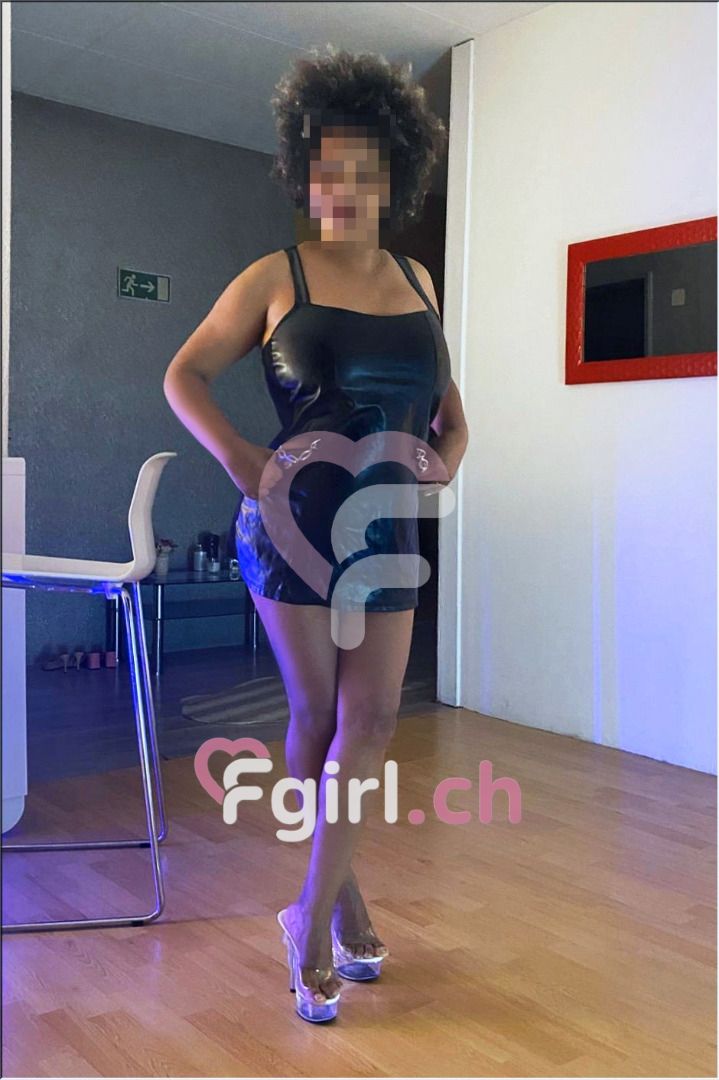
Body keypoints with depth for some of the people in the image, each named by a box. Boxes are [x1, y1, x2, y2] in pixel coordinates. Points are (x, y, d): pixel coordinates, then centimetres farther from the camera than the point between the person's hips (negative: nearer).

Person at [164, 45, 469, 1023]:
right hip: (294, 524, -4)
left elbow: (442, 390, 23)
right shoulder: (275, 277, -3)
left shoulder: (416, 280, 10)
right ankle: (342, 898, 25)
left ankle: (314, 917, 14)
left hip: (387, 528, 4)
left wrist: (448, 453, 6)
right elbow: (184, 374, 1)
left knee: (372, 719, 1)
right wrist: (241, 459, -10)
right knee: (316, 714, 4)